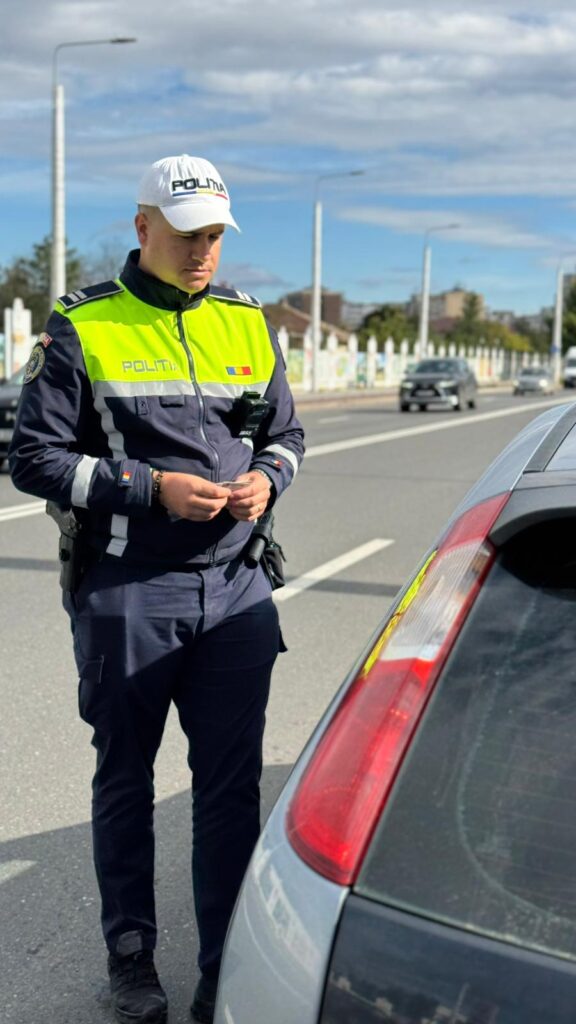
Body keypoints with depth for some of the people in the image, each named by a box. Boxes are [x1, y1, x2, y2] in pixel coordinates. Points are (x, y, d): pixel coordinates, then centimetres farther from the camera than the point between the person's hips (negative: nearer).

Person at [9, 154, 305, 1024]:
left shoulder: (249, 326, 9)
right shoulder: (83, 329, -3)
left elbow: (287, 434, 18)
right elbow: (36, 456, -6)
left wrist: (265, 479, -5)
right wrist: (151, 489, -16)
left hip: (236, 589, 3)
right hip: (128, 593, -3)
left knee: (233, 786, 8)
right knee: (125, 779, 12)